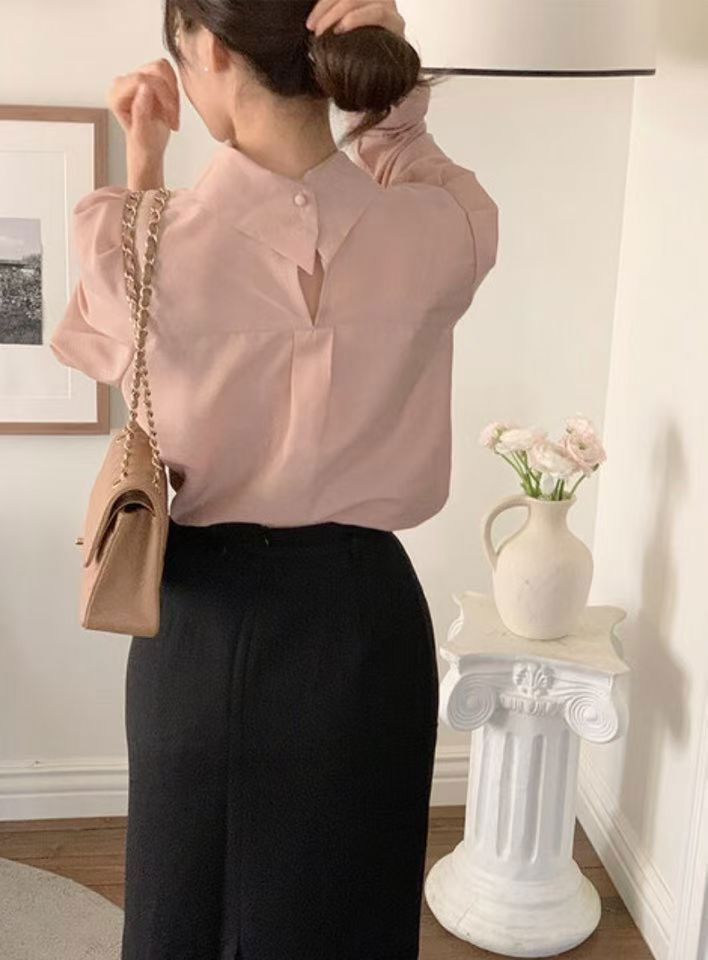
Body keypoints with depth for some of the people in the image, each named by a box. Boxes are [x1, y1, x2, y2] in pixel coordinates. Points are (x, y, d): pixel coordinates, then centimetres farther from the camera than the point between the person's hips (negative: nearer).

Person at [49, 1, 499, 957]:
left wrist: (142, 168, 6)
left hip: (206, 620, 0)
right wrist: (394, 85, -4)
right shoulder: (445, 232, -13)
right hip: (366, 617, 1)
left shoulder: (150, 244, -17)